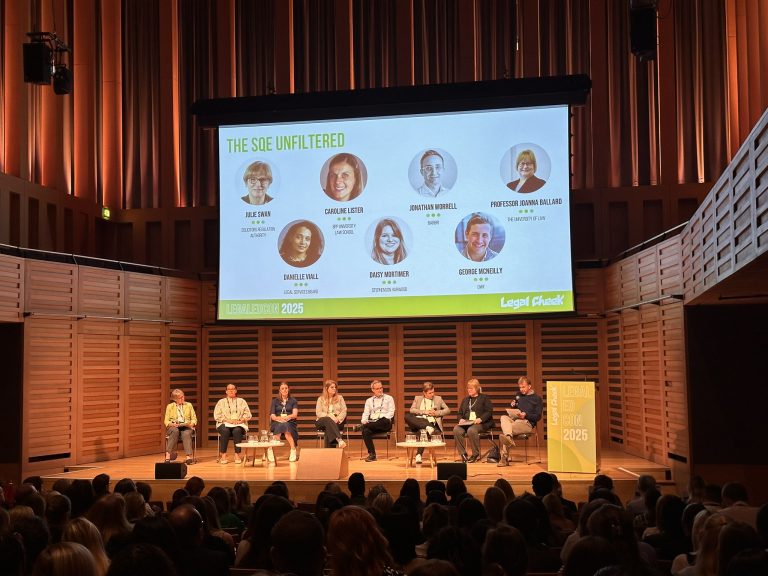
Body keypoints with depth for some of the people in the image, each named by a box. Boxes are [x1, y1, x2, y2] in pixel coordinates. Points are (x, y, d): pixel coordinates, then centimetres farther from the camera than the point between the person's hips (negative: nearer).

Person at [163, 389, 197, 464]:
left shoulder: (189, 405, 14)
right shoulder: (170, 406, 11)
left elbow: (194, 419, 11)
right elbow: (166, 421, 6)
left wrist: (191, 424, -12)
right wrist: (172, 424, -16)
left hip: (186, 426, 1)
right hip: (173, 427, -1)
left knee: (186, 433, -36)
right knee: (175, 431, -38)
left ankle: (189, 456, -45)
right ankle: (168, 455, -41)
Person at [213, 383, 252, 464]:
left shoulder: (241, 401, 17)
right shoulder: (221, 402, 15)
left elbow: (247, 414, 9)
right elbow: (217, 415, 4)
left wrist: (241, 420, -10)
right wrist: (227, 420, -12)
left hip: (239, 425, 0)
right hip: (225, 424, 0)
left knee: (237, 431, -36)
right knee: (225, 431, -36)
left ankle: (237, 455, -33)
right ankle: (223, 455, -33)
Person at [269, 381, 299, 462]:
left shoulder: (293, 401, 14)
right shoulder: (275, 401, 17)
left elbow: (295, 414, 0)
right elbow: (272, 416, 6)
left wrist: (287, 417, -22)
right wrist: (278, 418, -17)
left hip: (290, 423, 0)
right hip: (277, 423, 0)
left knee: (285, 426, -39)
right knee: (280, 426, -38)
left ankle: (293, 451, -38)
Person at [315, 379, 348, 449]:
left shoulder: (340, 398, 14)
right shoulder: (321, 399, 11)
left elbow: (344, 411, 4)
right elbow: (318, 413, -1)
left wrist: (338, 419, -16)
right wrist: (329, 415, -18)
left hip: (337, 422, 1)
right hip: (323, 421, -1)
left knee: (328, 429, -35)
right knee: (329, 421, -38)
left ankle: (328, 449, -38)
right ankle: (339, 440, -57)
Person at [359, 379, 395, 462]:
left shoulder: (389, 398, 16)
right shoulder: (369, 400, 25)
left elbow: (391, 412, 4)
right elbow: (366, 413, 15)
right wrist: (364, 421, -10)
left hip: (385, 422, -2)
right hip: (372, 422, 2)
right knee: (366, 431, -33)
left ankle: (361, 426, -32)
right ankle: (371, 454, -28)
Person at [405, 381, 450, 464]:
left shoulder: (438, 399, 20)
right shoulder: (418, 398, 19)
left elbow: (447, 410, 16)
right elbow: (412, 410, 4)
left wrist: (437, 413, -1)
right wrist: (424, 412, -8)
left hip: (432, 423, -2)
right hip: (418, 422, 2)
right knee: (407, 416, -32)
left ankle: (419, 454, -35)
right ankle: (427, 427, -41)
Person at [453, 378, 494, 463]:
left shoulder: (484, 398, 10)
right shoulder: (465, 400, 27)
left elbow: (489, 412, -2)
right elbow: (460, 413, 24)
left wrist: (481, 419, -18)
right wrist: (461, 419, 1)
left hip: (481, 423, -5)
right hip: (466, 423, 5)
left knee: (471, 430, -39)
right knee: (456, 429, -28)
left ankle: (476, 454, -22)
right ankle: (463, 454, -21)